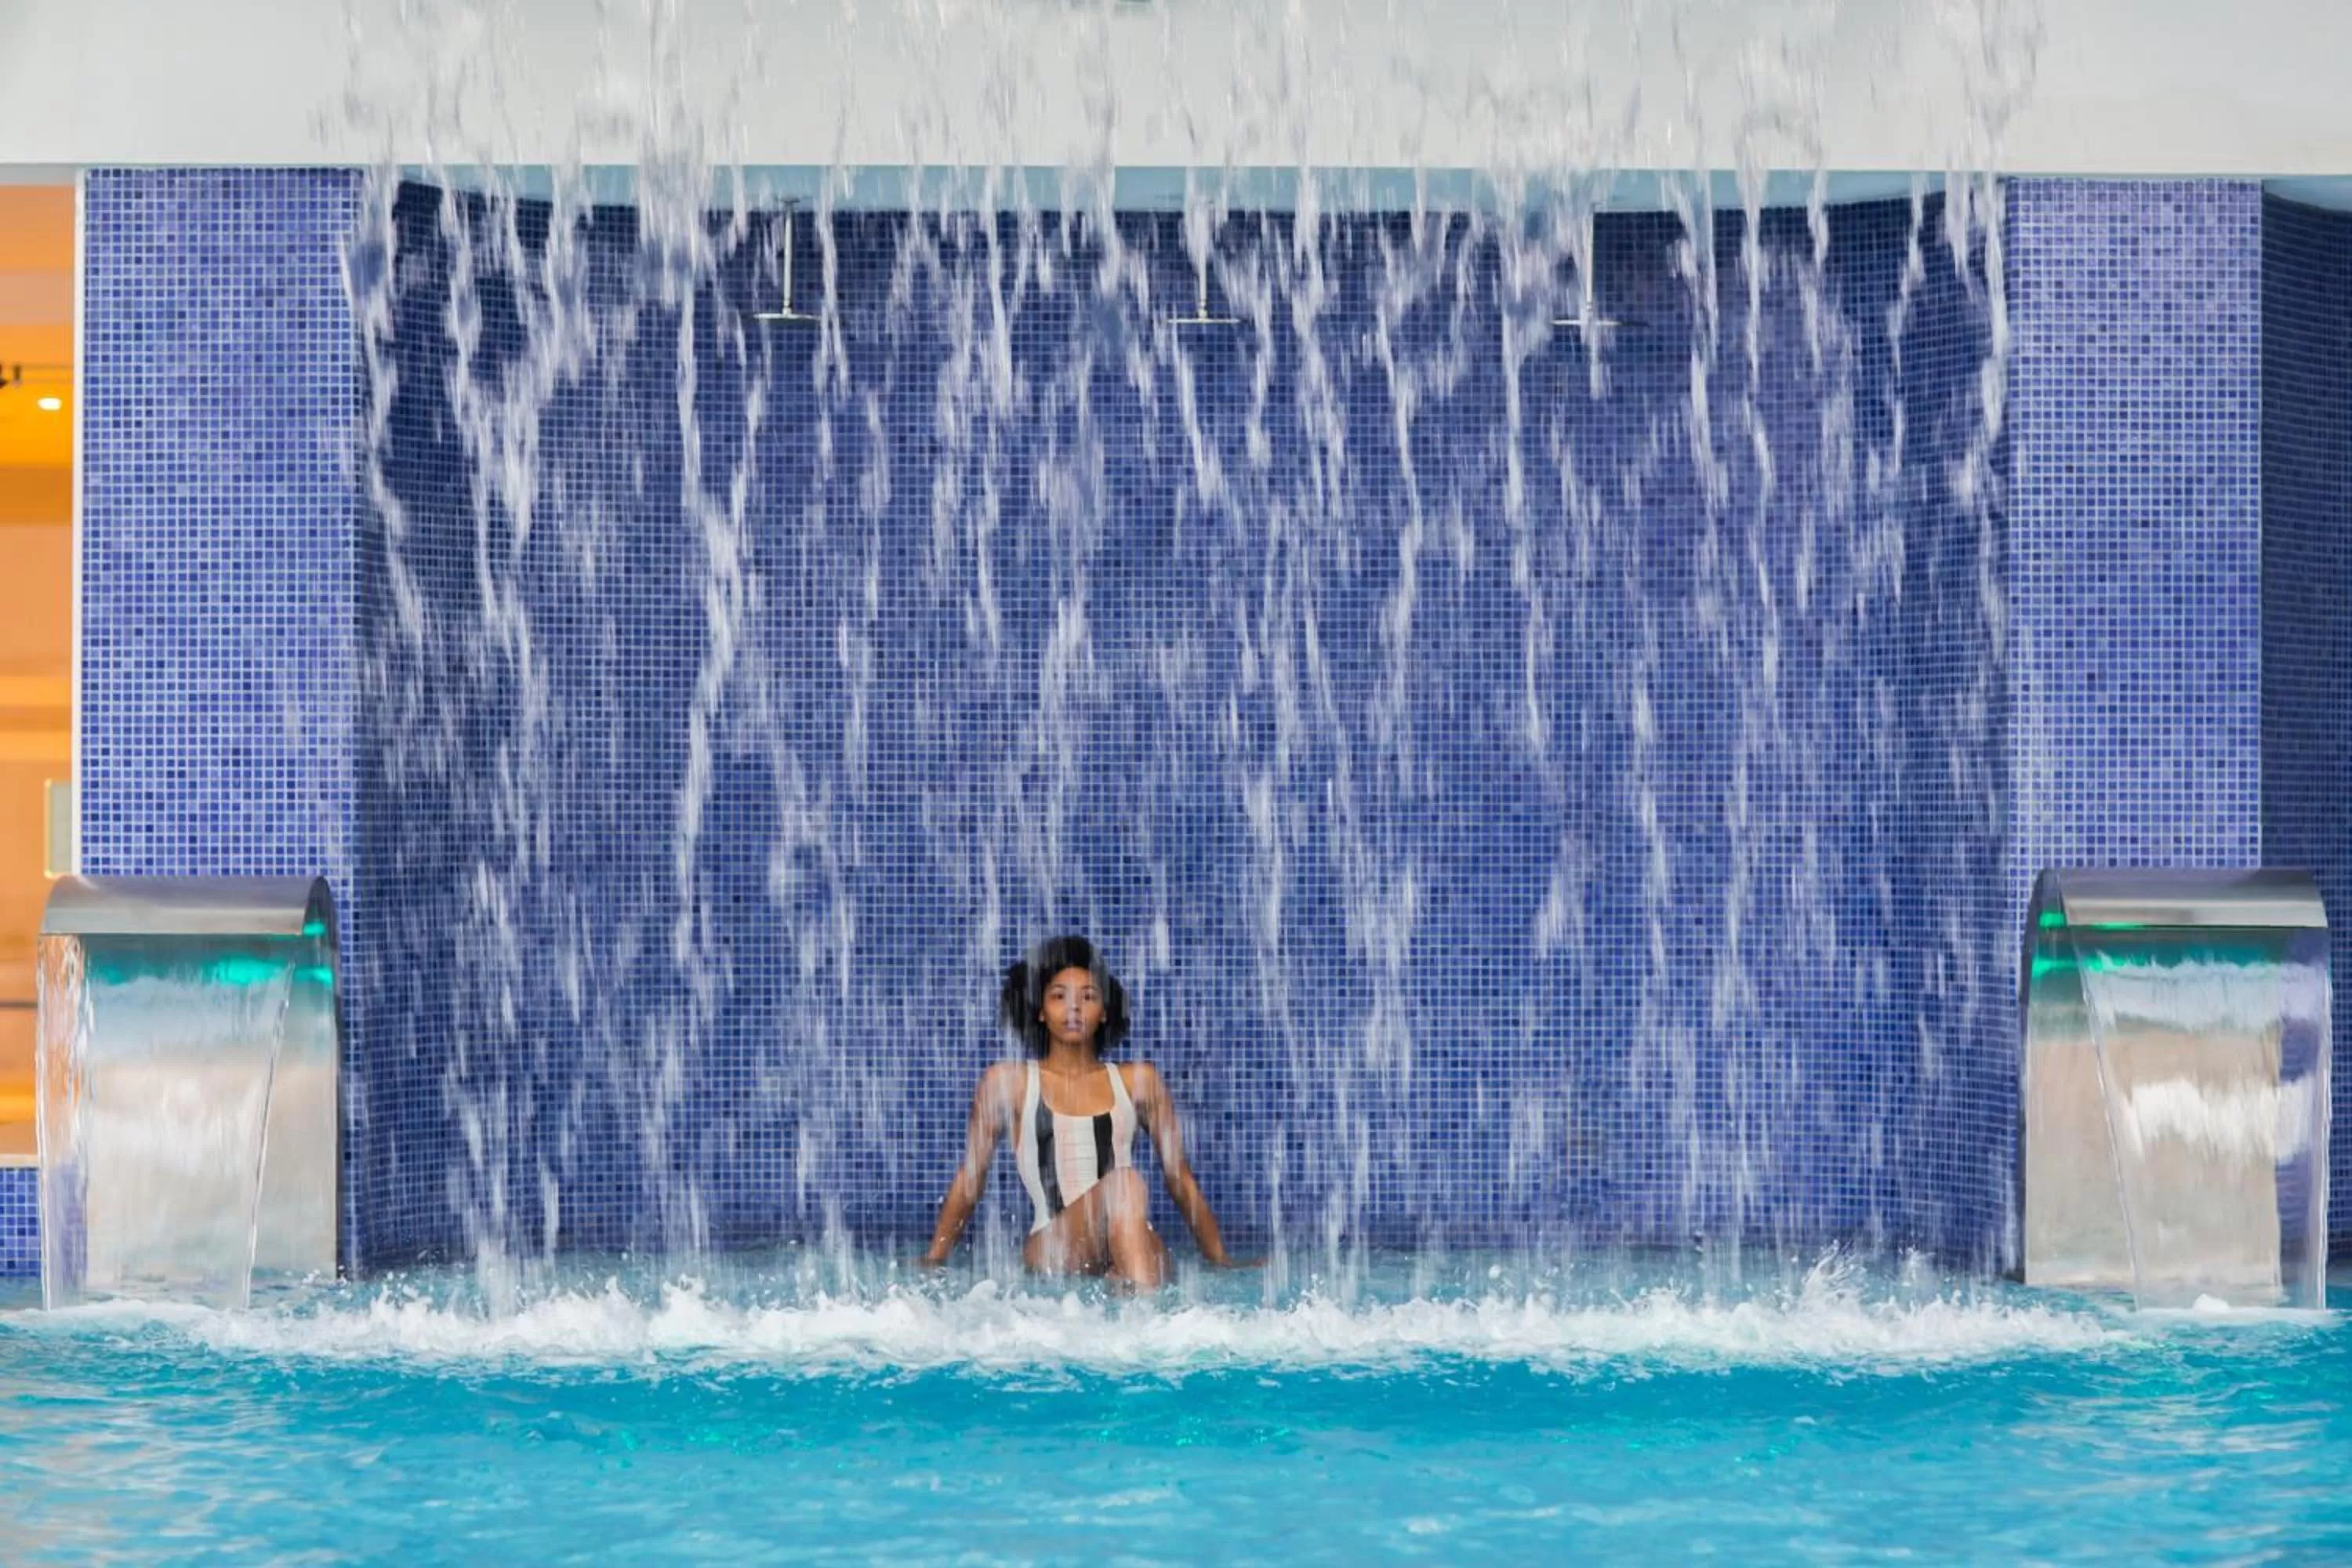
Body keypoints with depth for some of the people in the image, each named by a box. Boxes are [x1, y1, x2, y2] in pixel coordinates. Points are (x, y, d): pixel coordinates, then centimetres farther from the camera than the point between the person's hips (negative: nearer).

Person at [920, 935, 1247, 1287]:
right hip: (1052, 1253, -2)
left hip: (1136, 1251, 2)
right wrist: (933, 1260, 13)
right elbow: (970, 1180, 18)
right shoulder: (1008, 1082, 14)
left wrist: (1221, 1260, 18)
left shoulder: (1138, 1082, 19)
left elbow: (1180, 1179, 21)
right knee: (1125, 1181, -34)